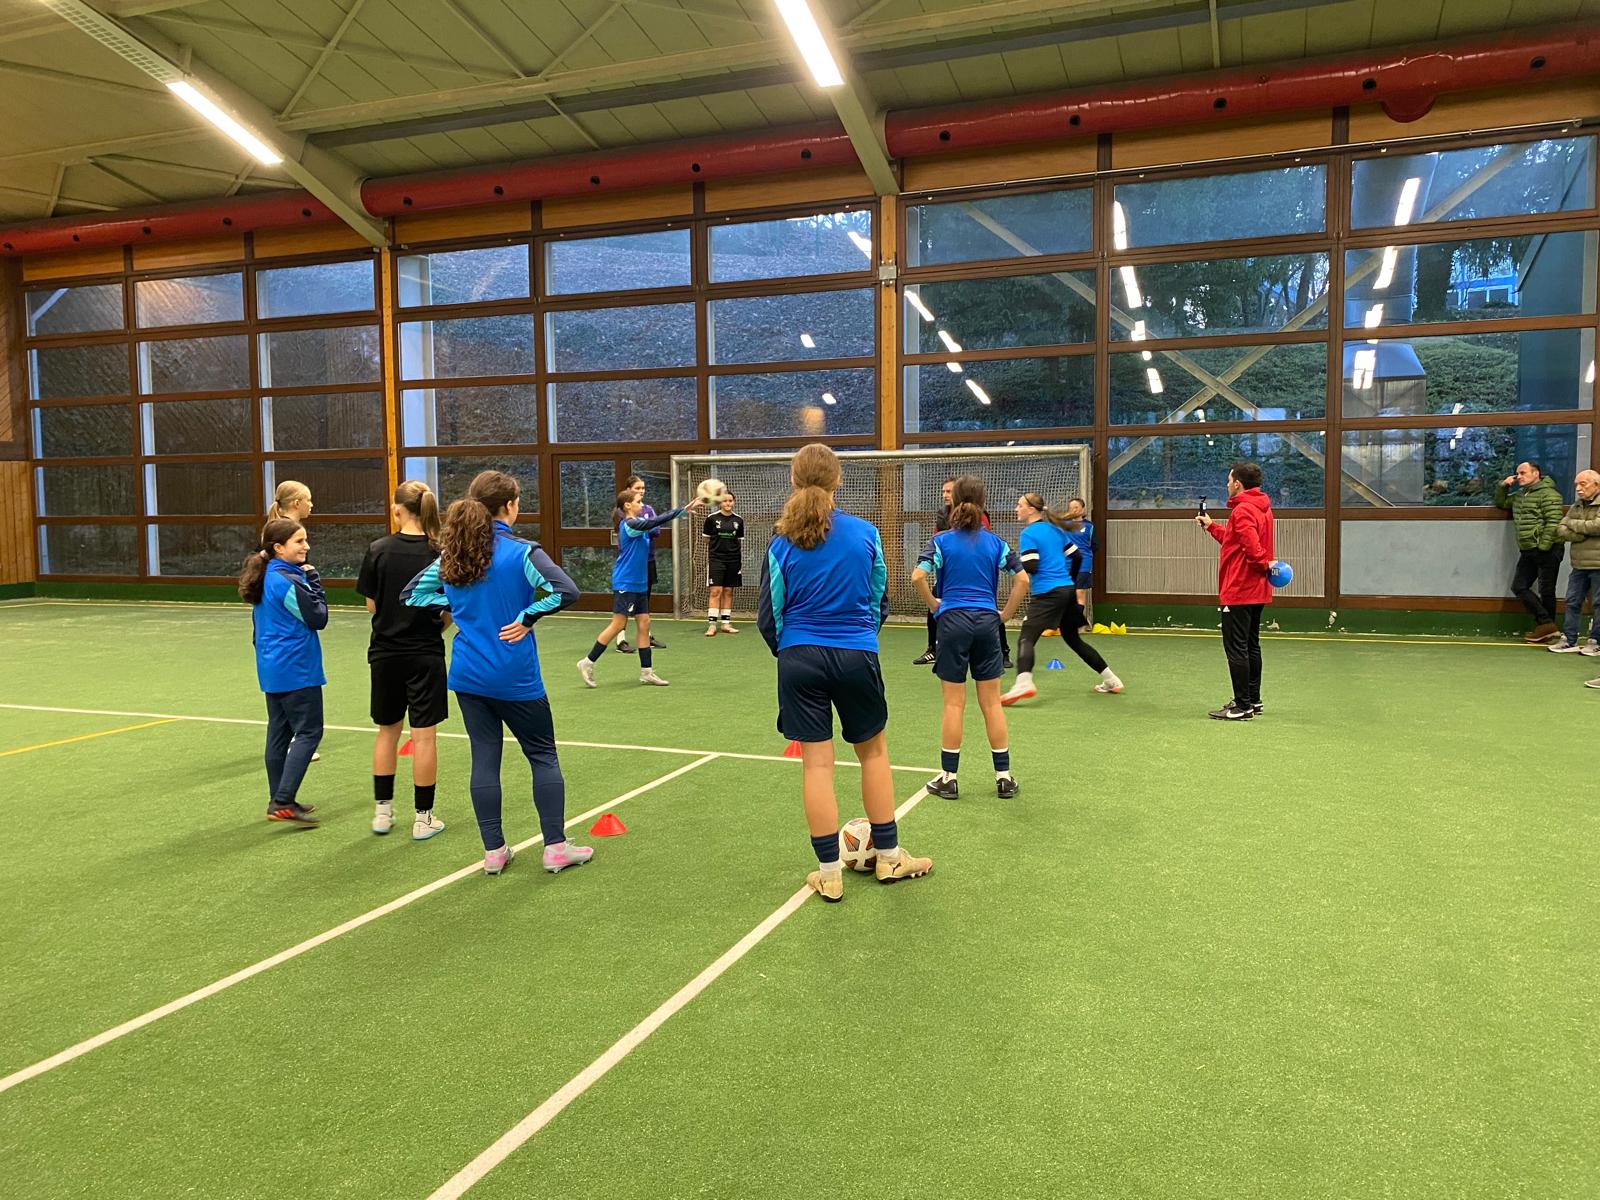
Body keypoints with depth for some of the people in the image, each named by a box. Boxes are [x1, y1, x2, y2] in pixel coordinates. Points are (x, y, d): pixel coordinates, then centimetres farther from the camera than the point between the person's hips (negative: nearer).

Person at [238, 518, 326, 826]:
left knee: (279, 732, 14)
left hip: (272, 668, 10)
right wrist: (313, 580, -7)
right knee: (309, 732, -5)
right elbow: (318, 618, -12)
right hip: (296, 669, -10)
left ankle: (278, 800, 20)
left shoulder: (266, 578, 11)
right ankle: (283, 801, -9)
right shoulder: (288, 581, -18)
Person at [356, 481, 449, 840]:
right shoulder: (441, 553, -9)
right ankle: (423, 818, 10)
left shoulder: (378, 550, -6)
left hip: (385, 653, 2)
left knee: (387, 730, 17)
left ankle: (382, 810, 25)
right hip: (426, 654, -2)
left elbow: (371, 606, 0)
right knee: (424, 735, 4)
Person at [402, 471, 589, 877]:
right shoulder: (521, 552, -14)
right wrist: (526, 618, -14)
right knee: (543, 755, 9)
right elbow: (566, 591, -27)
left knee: (484, 756, 12)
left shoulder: (452, 554, 3)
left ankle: (493, 851, 17)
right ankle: (555, 847, 13)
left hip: (468, 675, 5)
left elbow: (412, 593, 11)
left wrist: (456, 606, 7)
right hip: (515, 676, -5)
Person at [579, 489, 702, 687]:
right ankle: (588, 662, 5)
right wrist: (683, 509, -22)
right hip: (625, 584, -9)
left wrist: (686, 510, 3)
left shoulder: (640, 523, 10)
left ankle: (646, 672, 11)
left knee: (644, 624, 7)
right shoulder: (629, 524, -16)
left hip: (639, 584, 9)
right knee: (618, 625, -6)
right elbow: (656, 522, -23)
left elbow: (659, 523, 15)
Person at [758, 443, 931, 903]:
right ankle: (889, 857, 26)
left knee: (816, 762, 5)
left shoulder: (781, 545, -5)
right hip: (856, 655, 0)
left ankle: (829, 873, 12)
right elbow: (880, 599, 7)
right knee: (873, 751, 17)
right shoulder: (865, 533, -4)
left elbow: (769, 617, 2)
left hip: (800, 658, 0)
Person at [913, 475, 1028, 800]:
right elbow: (1023, 579, 0)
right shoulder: (994, 543, 5)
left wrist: (933, 603, -1)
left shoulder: (941, 541, -3)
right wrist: (1006, 613, 8)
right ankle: (1004, 776, 14)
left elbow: (918, 577, -16)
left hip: (953, 620, -2)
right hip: (987, 622, 2)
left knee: (954, 703, 3)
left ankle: (948, 778, 10)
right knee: (992, 702, 9)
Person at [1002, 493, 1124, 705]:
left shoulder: (1028, 533, -8)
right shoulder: (1055, 528, 13)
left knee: (1026, 638, -17)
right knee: (1073, 638, 23)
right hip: (1068, 590, 8)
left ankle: (1023, 683, -41)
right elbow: (1076, 556, 17)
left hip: (1047, 594, -8)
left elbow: (1030, 566, -17)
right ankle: (1110, 680, 30)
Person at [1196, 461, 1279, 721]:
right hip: (1256, 590, 10)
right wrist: (1211, 526, 25)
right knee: (1251, 645, 16)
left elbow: (1251, 545, -30)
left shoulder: (1243, 510, -18)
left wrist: (1264, 563, -14)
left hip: (1239, 591, -10)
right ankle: (1253, 700, 24)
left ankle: (1242, 706, -2)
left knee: (1236, 647, -5)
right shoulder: (1261, 508, 13)